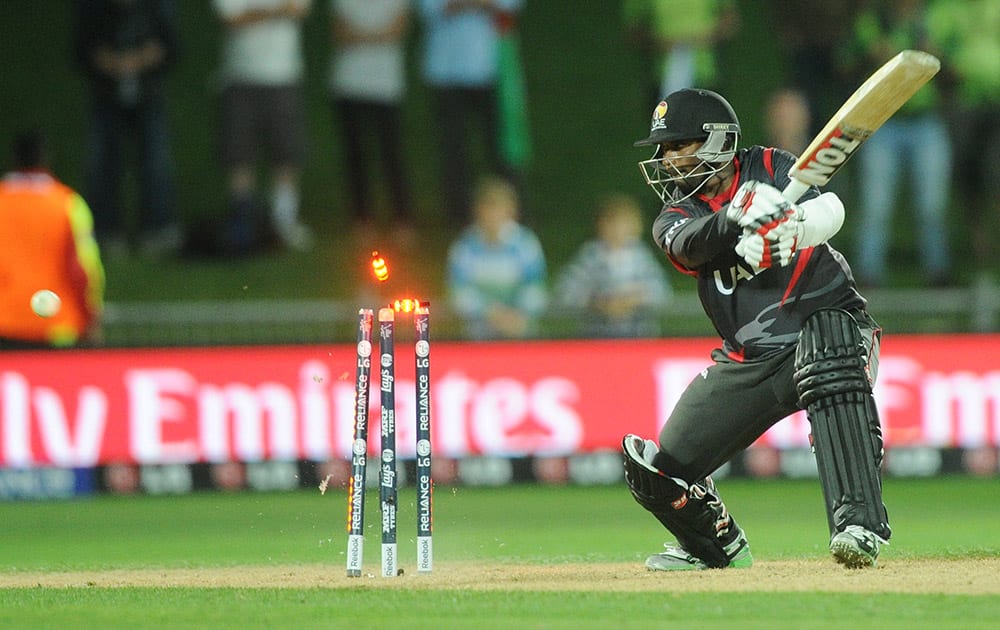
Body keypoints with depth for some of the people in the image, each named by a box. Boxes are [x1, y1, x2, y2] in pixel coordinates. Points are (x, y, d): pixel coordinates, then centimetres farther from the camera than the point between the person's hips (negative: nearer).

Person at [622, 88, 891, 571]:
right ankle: (718, 545, 31)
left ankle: (859, 524, -45)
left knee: (831, 375, -40)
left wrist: (791, 227, -44)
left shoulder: (768, 168, -2)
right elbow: (689, 244, -21)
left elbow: (830, 210, -21)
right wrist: (736, 218, -43)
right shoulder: (674, 218, 4)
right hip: (749, 357, 4)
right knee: (656, 472, 0)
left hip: (825, 319, -4)